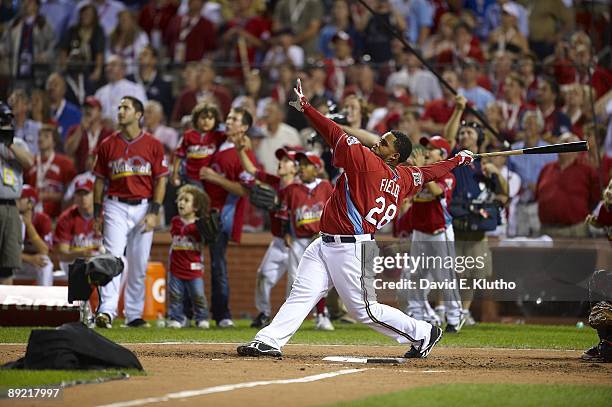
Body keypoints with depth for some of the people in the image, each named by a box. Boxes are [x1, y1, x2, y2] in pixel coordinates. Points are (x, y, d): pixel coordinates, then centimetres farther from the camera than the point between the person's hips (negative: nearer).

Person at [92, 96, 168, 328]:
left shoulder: (153, 145, 3)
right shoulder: (108, 145, 6)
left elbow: (161, 180, 2)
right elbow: (100, 180, 10)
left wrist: (154, 212, -7)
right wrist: (97, 215, 5)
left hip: (143, 208, 1)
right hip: (116, 207, 0)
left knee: (139, 265, 6)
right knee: (113, 258, -15)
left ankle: (134, 315, 15)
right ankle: (106, 311, -24)